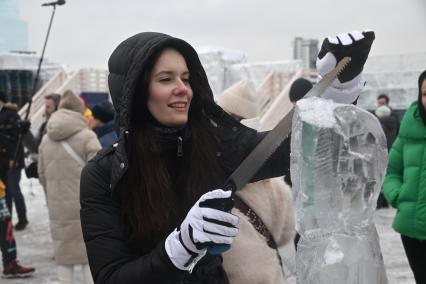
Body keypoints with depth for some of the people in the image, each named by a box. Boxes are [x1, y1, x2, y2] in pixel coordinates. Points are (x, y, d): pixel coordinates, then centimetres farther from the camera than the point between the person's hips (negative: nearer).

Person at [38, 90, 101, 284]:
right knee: (90, 256, 4)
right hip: (85, 207, -4)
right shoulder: (86, 136, -8)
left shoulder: (46, 139, 8)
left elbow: (42, 176, 11)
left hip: (58, 209, 4)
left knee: (64, 257, 12)